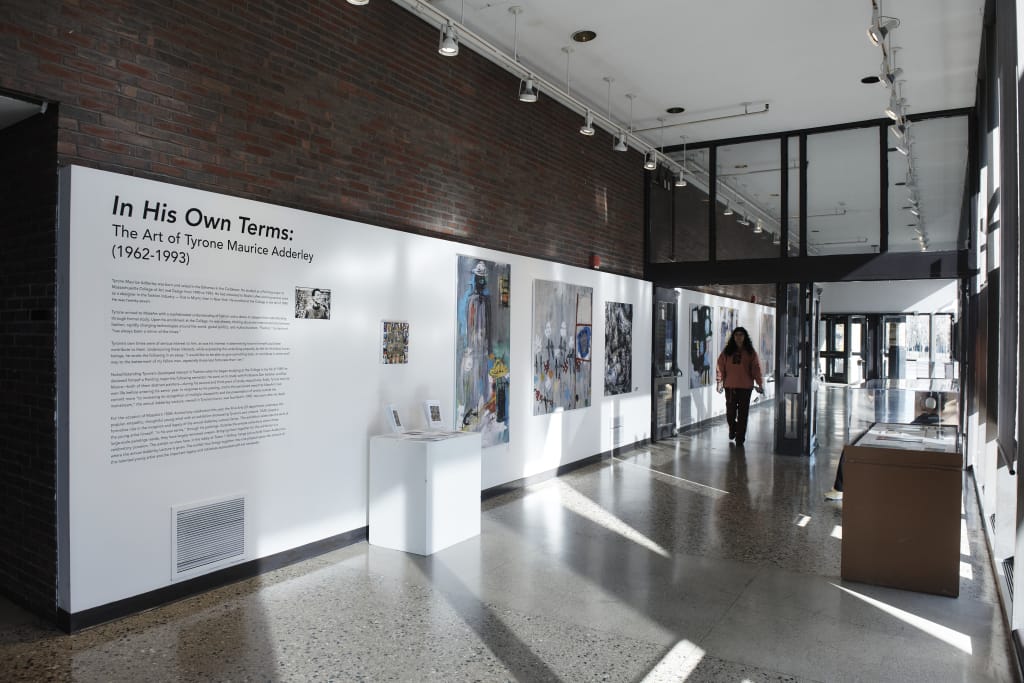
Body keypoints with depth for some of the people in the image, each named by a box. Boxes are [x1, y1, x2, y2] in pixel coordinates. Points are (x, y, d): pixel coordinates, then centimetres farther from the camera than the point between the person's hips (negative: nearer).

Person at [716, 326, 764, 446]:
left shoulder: (750, 352, 3)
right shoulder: (726, 351, 4)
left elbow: (756, 368, -1)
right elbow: (720, 367, 1)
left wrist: (760, 383, -7)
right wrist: (719, 382, -5)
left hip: (745, 387, -1)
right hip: (729, 386, 1)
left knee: (742, 413, 2)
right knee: (730, 412, 7)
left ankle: (740, 438, 11)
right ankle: (732, 430, 35)